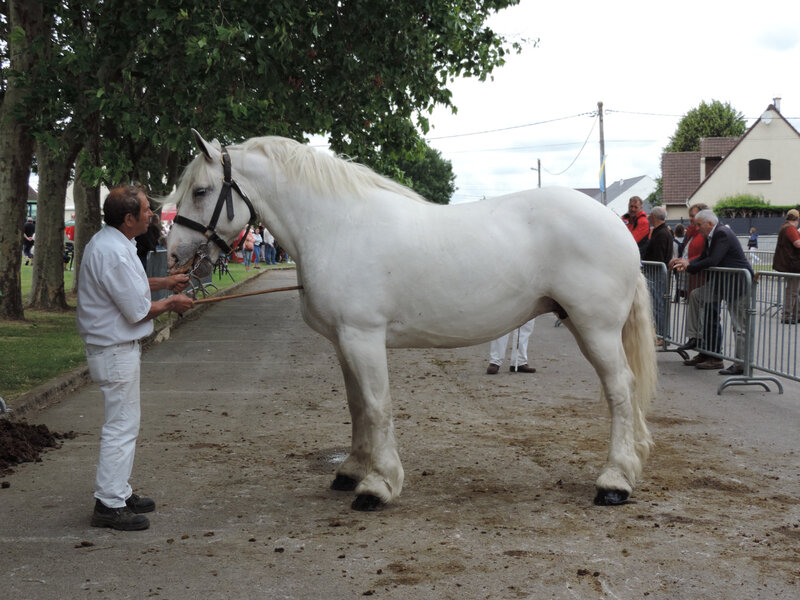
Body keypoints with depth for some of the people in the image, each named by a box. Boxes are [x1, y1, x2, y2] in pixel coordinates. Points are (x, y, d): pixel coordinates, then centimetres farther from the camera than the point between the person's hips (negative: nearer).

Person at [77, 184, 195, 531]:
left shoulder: (107, 242, 10)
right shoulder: (114, 252, -24)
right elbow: (138, 311, -22)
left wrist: (164, 283, 17)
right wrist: (171, 304, -6)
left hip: (112, 346, 11)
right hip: (116, 352, -11)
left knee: (122, 424, 18)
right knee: (122, 427, -5)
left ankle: (118, 493, 28)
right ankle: (109, 505, 1)